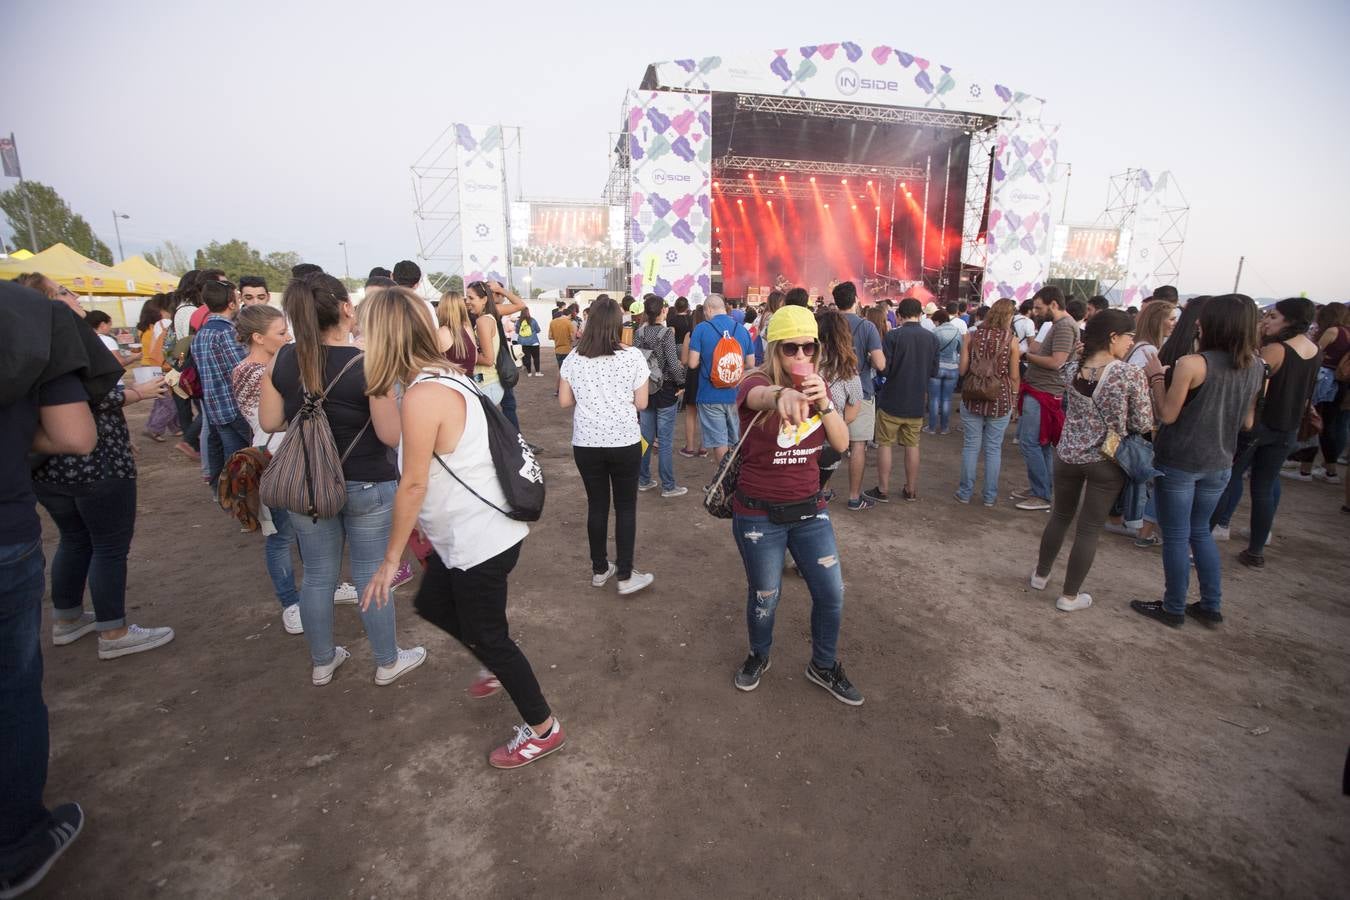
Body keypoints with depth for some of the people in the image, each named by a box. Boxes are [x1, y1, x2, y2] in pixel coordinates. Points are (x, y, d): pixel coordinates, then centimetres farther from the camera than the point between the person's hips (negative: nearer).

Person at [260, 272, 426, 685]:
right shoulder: (367, 365, -19)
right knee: (371, 576, 10)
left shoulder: (282, 360, -5)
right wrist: (384, 391, -1)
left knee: (318, 575, 18)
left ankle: (322, 662, 36)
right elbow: (391, 435, -17)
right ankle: (388, 662, 28)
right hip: (366, 486, -4)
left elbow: (270, 422, 4)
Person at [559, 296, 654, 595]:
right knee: (626, 506, 8)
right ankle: (625, 576, 14)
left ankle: (599, 569, 27)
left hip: (586, 443, 3)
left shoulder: (573, 358, 0)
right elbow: (641, 403, -5)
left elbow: (564, 401, 4)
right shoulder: (633, 356, -8)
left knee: (597, 505, 14)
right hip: (624, 442, -2)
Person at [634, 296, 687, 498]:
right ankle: (668, 486, 7)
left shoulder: (639, 333, 1)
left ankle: (643, 480, 22)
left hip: (644, 389, 6)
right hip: (665, 390, -5)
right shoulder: (666, 333, -14)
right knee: (666, 441, 0)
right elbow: (673, 364, -18)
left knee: (646, 438, 13)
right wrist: (681, 383, -3)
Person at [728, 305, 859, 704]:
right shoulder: (756, 383, -16)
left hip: (810, 510, 5)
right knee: (764, 598, 11)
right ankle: (759, 656, 42)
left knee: (832, 594, 8)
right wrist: (782, 394, -67)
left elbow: (842, 444, -5)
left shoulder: (817, 385, 2)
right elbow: (758, 396, -43)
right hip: (759, 516, -4)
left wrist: (824, 402, -23)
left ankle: (824, 665, 34)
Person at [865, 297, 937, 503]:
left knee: (884, 444, 7)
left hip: (892, 401, -4)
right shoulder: (931, 338, -1)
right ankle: (911, 490, 21)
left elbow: (883, 368, -15)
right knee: (912, 445, 13)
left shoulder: (893, 336, -14)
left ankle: (882, 490, 11)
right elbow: (934, 371, 6)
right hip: (916, 403, 4)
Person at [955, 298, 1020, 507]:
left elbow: (962, 369, -2)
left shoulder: (971, 336, -2)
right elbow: (1014, 376, -3)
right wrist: (1014, 395, 15)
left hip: (973, 398, 1)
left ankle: (966, 492, 16)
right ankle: (990, 496, 16)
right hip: (1000, 400, -1)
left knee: (970, 446, 9)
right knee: (993, 449, 8)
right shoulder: (1011, 339, -6)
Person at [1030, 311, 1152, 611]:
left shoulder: (1072, 369, -3)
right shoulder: (1130, 374, -17)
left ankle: (1040, 575, 36)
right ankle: (1069, 595, 18)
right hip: (1107, 461, -4)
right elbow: (1143, 425, -10)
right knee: (1090, 529, 7)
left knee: (1060, 516, 22)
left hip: (1068, 454, 4)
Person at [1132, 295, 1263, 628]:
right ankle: (1211, 605, 28)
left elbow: (1168, 414, -14)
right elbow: (1248, 422, 9)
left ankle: (1174, 608, 18)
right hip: (1219, 463, 6)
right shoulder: (1256, 368, 2)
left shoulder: (1193, 364, -18)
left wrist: (1156, 378, -4)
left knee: (1176, 536, 6)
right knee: (1200, 531, 22)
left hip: (1179, 462, -6)